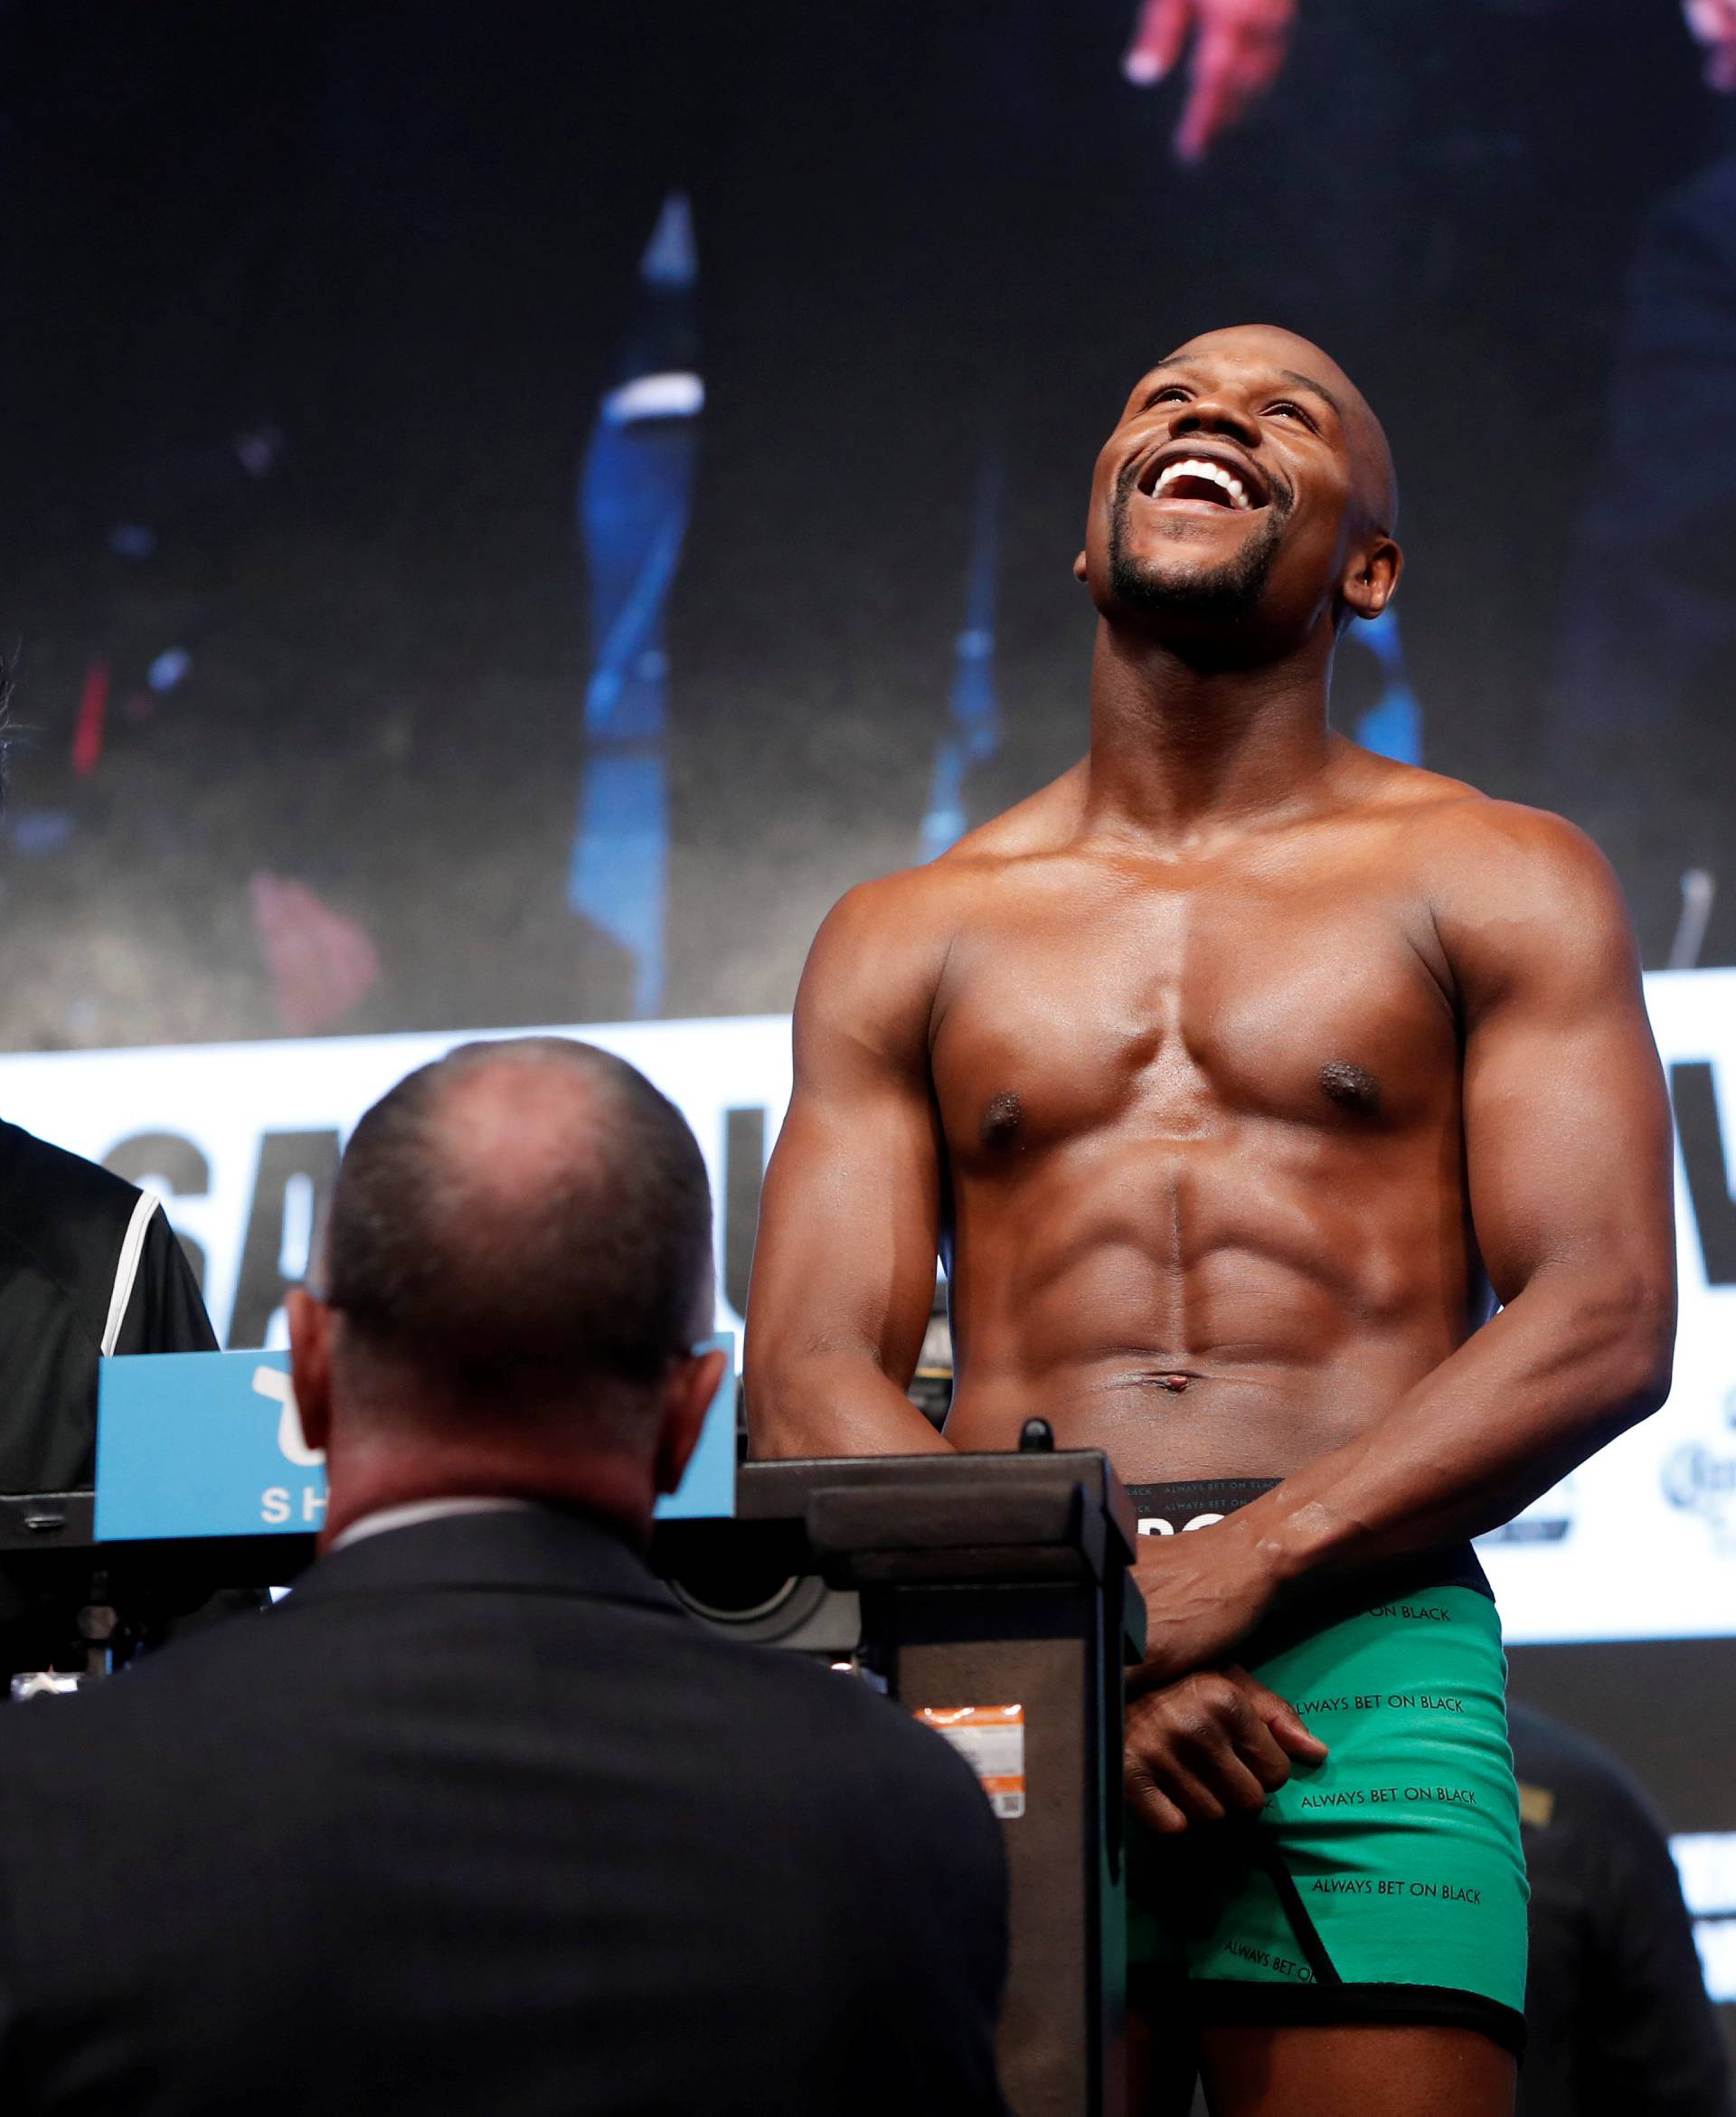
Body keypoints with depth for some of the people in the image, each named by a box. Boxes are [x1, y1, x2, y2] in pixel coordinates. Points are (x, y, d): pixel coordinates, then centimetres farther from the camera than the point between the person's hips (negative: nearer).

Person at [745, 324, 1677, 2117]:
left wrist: (1242, 1566, -11)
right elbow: (807, 1378, 9)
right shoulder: (905, 939, 19)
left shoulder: (1498, 883, 14)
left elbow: (1604, 1320, 2)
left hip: (1361, 1645, -1)